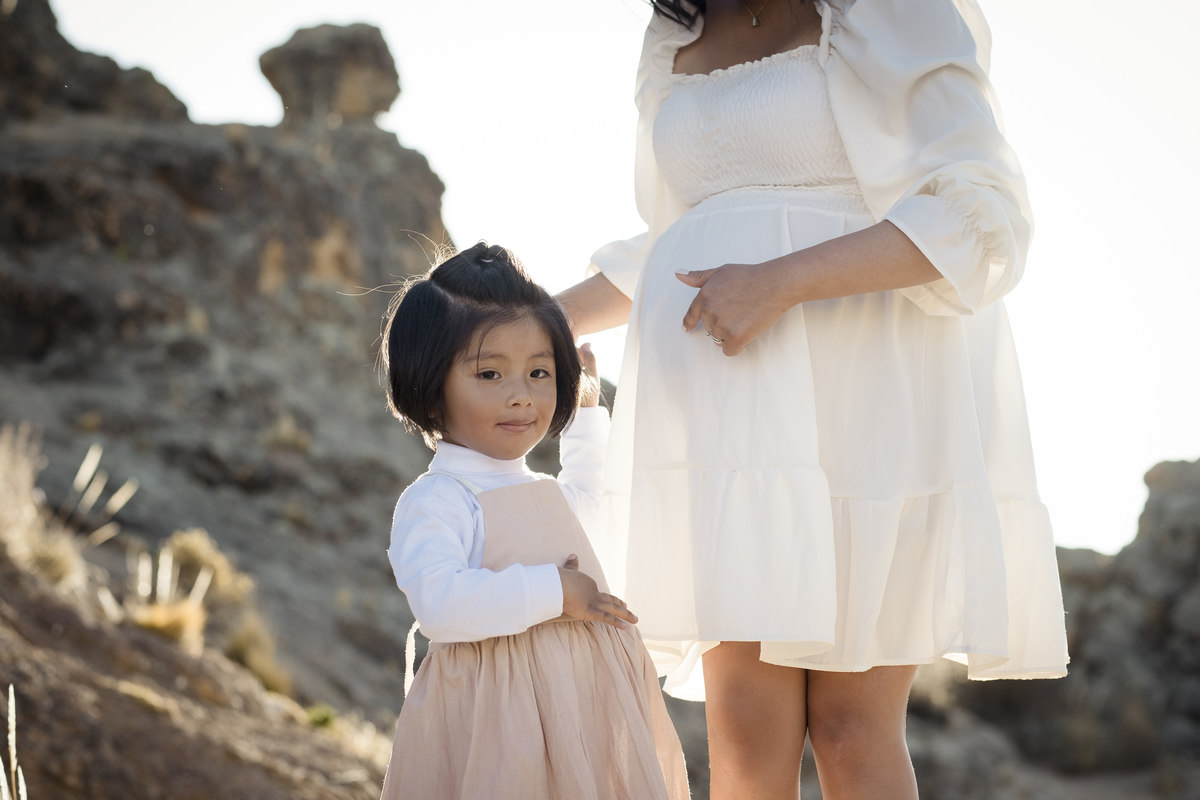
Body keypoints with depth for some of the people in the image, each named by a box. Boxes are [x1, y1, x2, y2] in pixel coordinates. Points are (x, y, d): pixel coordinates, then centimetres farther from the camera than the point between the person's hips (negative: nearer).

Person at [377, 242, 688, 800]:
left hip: (584, 710, 8)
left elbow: (583, 497, 43)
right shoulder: (435, 500, -11)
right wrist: (553, 592, -21)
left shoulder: (545, 493, 17)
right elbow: (439, 600, -27)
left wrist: (587, 410, 44)